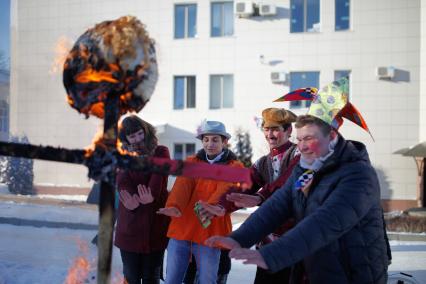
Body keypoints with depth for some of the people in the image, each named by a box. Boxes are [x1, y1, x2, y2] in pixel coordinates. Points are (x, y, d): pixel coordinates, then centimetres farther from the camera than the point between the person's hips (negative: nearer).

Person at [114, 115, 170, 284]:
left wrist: (151, 197, -35)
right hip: (130, 224, 2)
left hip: (155, 223, -2)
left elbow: (159, 177, -15)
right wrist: (133, 199, -30)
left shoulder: (160, 153, 4)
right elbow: (122, 181, -9)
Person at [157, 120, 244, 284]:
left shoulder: (234, 167, 3)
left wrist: (210, 207, -39)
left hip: (209, 232, -3)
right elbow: (182, 185, -8)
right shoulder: (191, 162, 11)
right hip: (181, 229, 3)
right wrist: (174, 206, -30)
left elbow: (224, 190, -17)